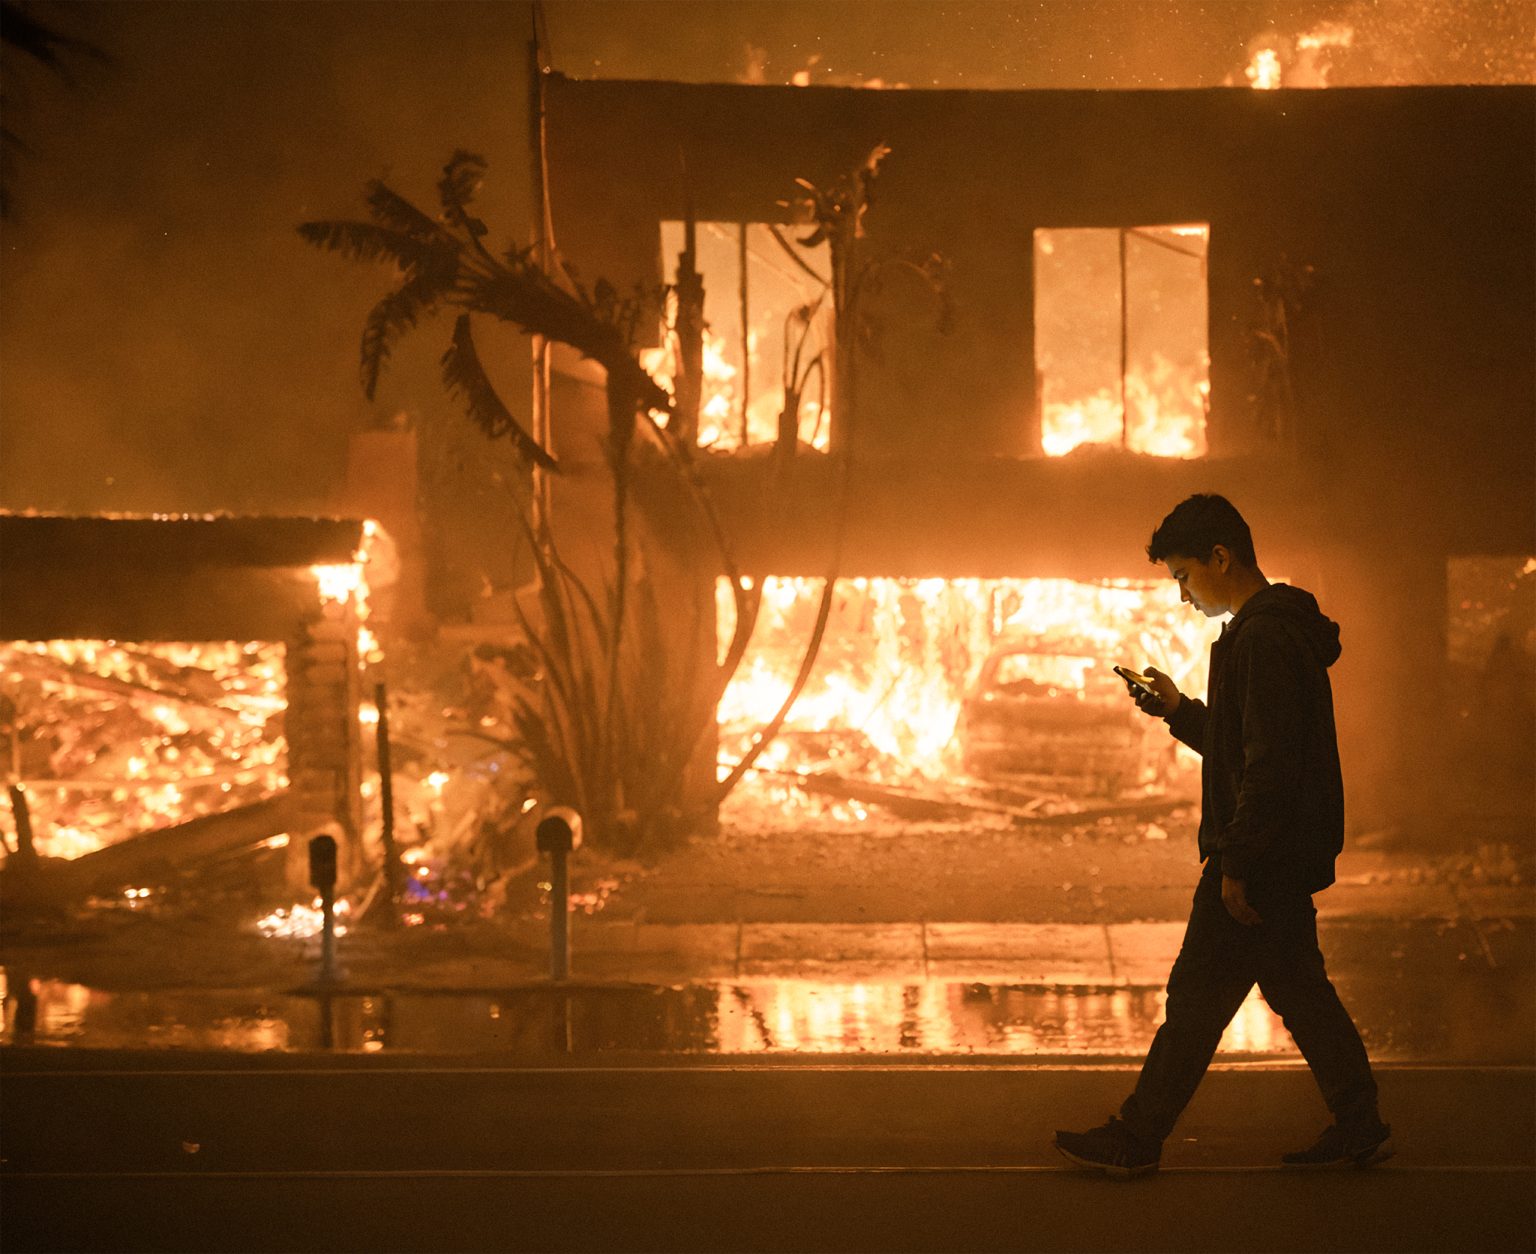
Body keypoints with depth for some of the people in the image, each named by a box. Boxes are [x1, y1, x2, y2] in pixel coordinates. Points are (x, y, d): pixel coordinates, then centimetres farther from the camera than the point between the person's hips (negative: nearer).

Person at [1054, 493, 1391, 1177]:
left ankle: (1136, 1138, 6)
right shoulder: (1281, 630, 15)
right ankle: (1359, 1127, 20)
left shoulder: (1263, 639, -19)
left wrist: (1235, 863, -22)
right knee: (1299, 991, 15)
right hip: (1288, 860, 10)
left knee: (1197, 998, -2)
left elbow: (1269, 765, -24)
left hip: (1259, 861, -10)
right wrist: (1178, 710, 14)